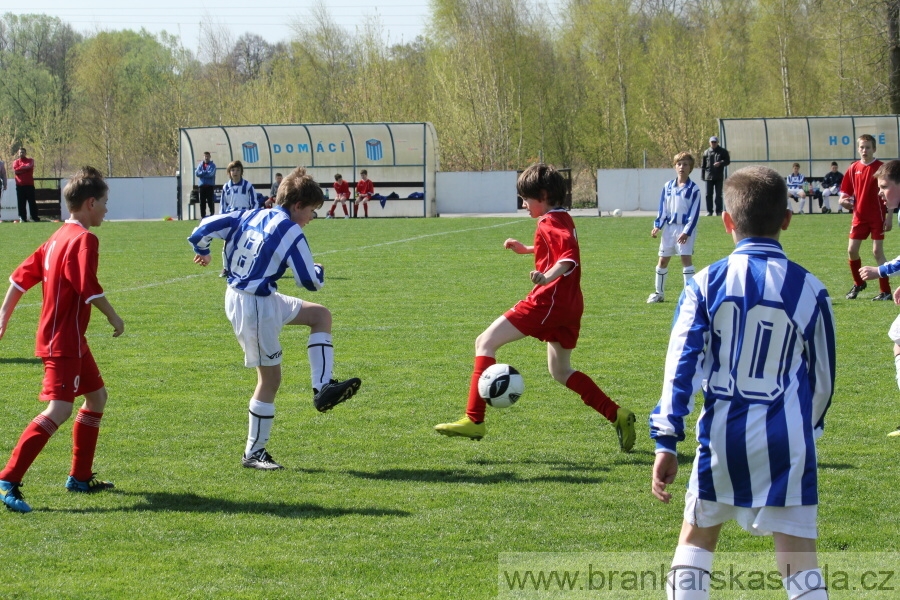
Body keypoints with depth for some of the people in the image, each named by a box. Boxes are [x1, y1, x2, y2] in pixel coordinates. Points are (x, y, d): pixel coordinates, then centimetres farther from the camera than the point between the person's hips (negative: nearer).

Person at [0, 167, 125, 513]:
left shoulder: (59, 237, 14)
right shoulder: (84, 239, -14)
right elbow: (88, 287, -23)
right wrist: (113, 316, -10)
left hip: (72, 340, 11)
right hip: (63, 340, -11)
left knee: (97, 397, 20)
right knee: (59, 410, -19)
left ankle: (80, 477, 25)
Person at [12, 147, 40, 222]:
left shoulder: (30, 160, 8)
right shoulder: (16, 162, 10)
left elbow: (29, 166, -14)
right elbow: (15, 170, -7)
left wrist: (21, 168, -6)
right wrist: (25, 167, -7)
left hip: (29, 184, -1)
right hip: (20, 185, 1)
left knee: (32, 201, -2)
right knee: (21, 202, 0)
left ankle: (34, 217, 0)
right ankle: (23, 218, 2)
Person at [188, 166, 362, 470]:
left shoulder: (251, 215, 4)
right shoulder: (291, 233, -17)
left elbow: (209, 225, 4)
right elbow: (310, 281, -13)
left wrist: (201, 249, 25)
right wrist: (319, 272, 11)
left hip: (236, 296, 9)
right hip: (256, 308, -9)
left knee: (321, 315, 16)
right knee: (270, 378, 3)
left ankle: (323, 388, 9)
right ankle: (253, 453, 11)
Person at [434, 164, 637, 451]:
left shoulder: (550, 223, -11)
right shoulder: (563, 220, 18)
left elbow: (570, 257, -29)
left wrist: (548, 276, -45)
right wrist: (526, 249, 35)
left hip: (547, 301, -10)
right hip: (568, 307, 10)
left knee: (485, 342, -8)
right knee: (561, 371, 24)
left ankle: (474, 419, -18)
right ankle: (618, 415, 15)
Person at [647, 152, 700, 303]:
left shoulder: (693, 189, -7)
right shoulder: (668, 187, 6)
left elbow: (694, 213, -10)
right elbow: (662, 208, 10)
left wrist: (686, 232, -17)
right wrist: (657, 226, -1)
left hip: (686, 228, -5)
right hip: (669, 227, 5)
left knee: (686, 258, -11)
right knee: (663, 260, 8)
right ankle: (659, 293, 21)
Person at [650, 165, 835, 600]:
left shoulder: (707, 284, -2)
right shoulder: (809, 290, 0)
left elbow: (681, 364, -6)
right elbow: (822, 378, 9)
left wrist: (666, 441, -5)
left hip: (722, 436, 1)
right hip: (788, 441, -1)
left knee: (696, 538, 21)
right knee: (800, 562, 0)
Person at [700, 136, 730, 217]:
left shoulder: (723, 151, 5)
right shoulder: (706, 152, 10)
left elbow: (728, 161, 1)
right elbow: (703, 165, 11)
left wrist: (720, 163, -17)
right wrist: (702, 175, 5)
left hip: (719, 177, -2)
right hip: (709, 176, 2)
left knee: (719, 194, 2)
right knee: (708, 194, 1)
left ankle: (719, 211, 6)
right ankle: (709, 211, 6)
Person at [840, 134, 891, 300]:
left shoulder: (881, 168, -7)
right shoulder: (854, 168, 4)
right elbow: (846, 191, 12)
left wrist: (888, 216, -10)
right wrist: (844, 200, -11)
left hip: (877, 217, -4)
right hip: (860, 216, 4)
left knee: (877, 252, -7)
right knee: (852, 250, 4)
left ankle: (885, 291, -1)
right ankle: (858, 283, 27)